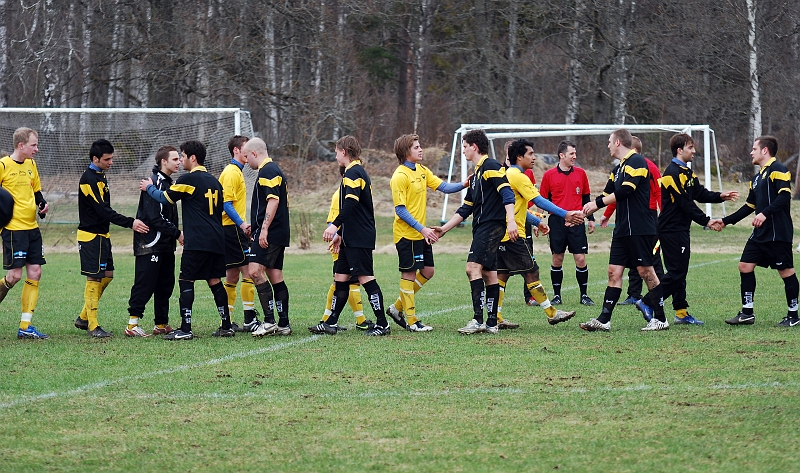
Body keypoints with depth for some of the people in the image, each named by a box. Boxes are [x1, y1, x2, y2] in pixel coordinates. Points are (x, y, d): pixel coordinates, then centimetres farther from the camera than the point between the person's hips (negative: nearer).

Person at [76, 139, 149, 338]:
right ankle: (92, 326, -1)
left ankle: (83, 318, 20)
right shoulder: (89, 179, -18)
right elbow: (103, 210, -24)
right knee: (94, 278, -6)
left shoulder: (100, 176, 13)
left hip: (102, 235, 10)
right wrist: (130, 223, -28)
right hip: (90, 236, -10)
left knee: (107, 275, 12)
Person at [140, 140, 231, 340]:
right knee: (214, 281, 12)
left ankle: (185, 329, -9)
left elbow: (164, 198, -1)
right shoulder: (213, 181, 16)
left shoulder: (189, 179, -7)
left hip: (197, 242, -8)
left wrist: (149, 187, 20)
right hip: (216, 241, 8)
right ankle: (226, 326, 12)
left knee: (186, 280, -4)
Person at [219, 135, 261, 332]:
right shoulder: (231, 172, -11)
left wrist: (242, 225, 20)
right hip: (233, 229, -11)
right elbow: (226, 203, -19)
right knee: (248, 271, -11)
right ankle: (249, 319, -12)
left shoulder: (236, 172, 20)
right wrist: (242, 224, -24)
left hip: (231, 229, 11)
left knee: (232, 277, 11)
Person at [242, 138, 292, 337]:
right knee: (275, 276, 10)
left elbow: (273, 201, -21)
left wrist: (264, 229, -25)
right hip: (279, 234, 11)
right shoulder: (274, 170, 21)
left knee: (255, 270, -17)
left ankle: (269, 320, -22)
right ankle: (283, 324, 9)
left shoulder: (267, 171, -10)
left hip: (269, 233, -11)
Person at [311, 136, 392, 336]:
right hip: (352, 238, 10)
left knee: (366, 277, -8)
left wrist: (335, 225, -34)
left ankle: (382, 324, -6)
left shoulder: (352, 173, -12)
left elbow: (351, 203, -27)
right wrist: (340, 233, 29)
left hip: (359, 239, -10)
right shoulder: (358, 172, 20)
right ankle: (331, 323, 13)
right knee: (340, 277, 10)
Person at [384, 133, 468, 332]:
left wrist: (463, 185, -11)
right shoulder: (400, 176, -16)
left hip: (421, 233, 9)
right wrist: (422, 228, -24)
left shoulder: (422, 170, 9)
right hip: (406, 234, -9)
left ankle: (398, 307, 22)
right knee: (409, 274, -2)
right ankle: (411, 321, 5)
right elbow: (400, 209, -19)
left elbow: (443, 186, 7)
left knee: (427, 271, 12)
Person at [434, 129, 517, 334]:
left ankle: (478, 320, -22)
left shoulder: (491, 166, -7)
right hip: (481, 228, 10)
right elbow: (466, 209, 27)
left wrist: (511, 221, -29)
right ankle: (492, 323, 9)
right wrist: (445, 228, 26)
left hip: (491, 225, -10)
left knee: (474, 267, -17)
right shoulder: (476, 175, 23)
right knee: (488, 272, 8)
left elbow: (507, 193, -18)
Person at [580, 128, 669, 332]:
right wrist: (585, 211, 16)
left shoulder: (636, 161, -12)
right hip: (622, 230, 9)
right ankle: (604, 320, 1)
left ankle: (660, 319, 4)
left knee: (646, 271, -4)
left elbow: (624, 192, -21)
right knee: (614, 272, 3)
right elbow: (608, 194, 22)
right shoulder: (618, 168, 18)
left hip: (640, 229, -9)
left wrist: (598, 203, -16)